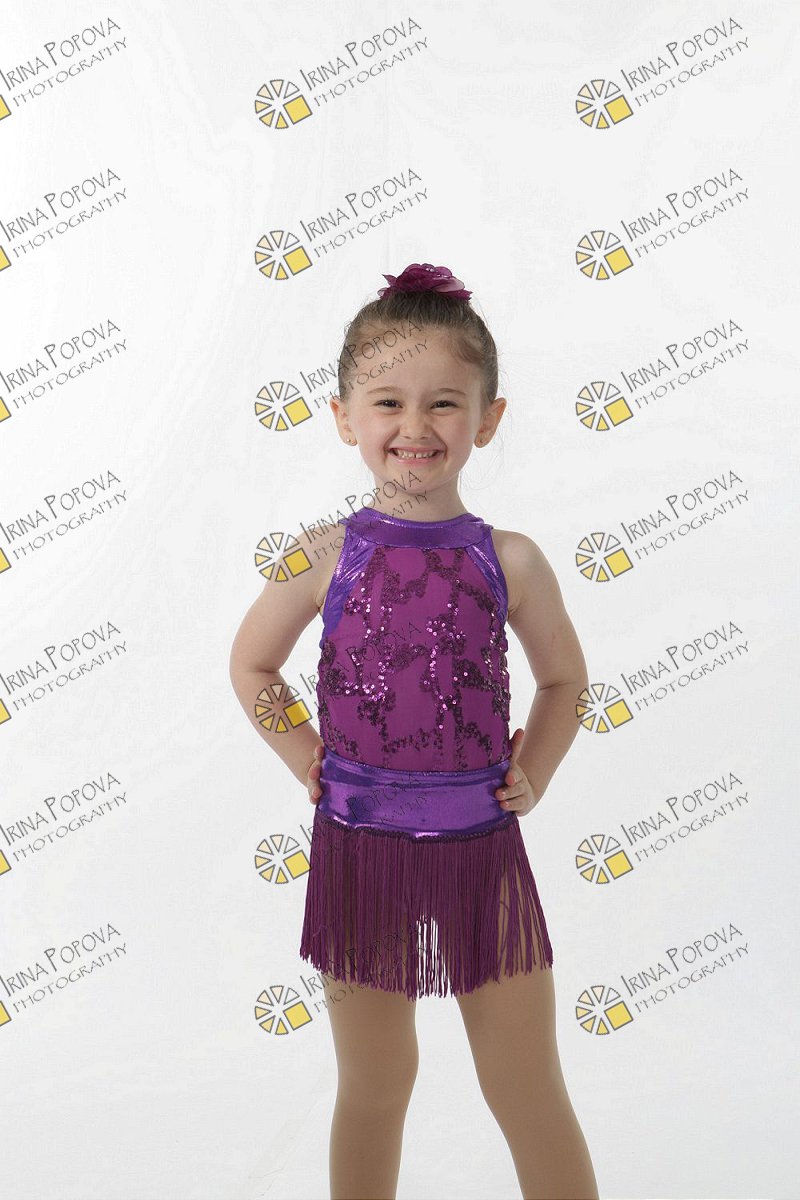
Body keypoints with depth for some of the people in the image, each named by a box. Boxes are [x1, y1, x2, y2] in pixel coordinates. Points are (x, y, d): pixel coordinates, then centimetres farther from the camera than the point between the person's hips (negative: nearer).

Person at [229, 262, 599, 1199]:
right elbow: (251, 665, 10)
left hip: (482, 850, 0)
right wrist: (305, 758, 1)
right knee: (374, 1086, 17)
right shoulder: (326, 557, -5)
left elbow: (564, 679, 12)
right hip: (359, 849, 0)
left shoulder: (510, 560, -4)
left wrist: (532, 775, 1)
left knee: (528, 1094, 11)